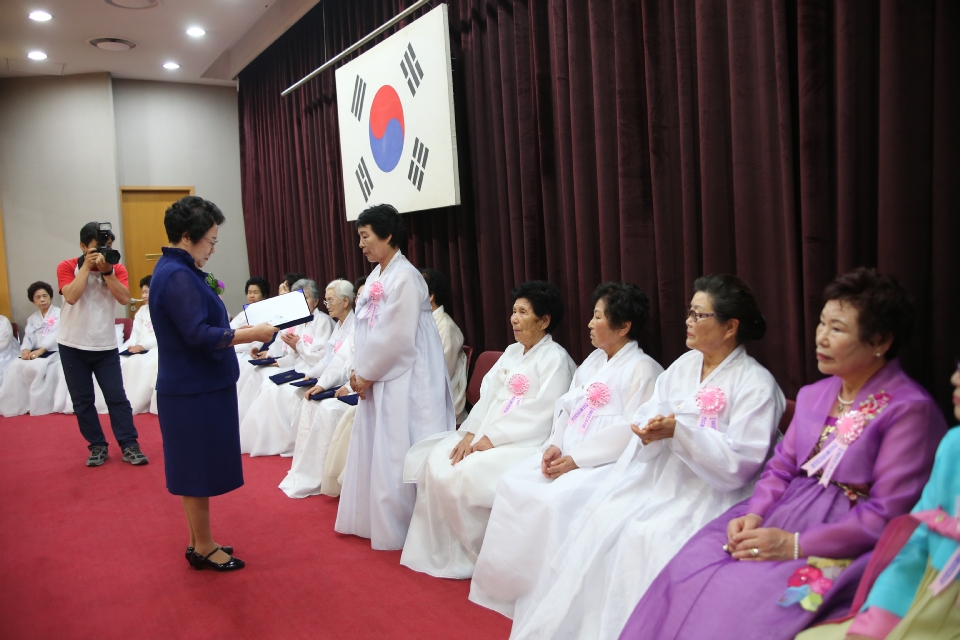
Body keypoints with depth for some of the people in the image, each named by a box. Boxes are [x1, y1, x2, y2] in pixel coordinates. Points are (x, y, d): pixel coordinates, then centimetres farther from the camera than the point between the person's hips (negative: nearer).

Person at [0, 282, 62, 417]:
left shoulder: (59, 313, 2)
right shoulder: (32, 318, 21)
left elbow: (54, 334, -12)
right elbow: (29, 336, 6)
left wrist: (40, 350, -25)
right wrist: (26, 349, -17)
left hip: (52, 352, -5)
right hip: (34, 352, 5)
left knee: (34, 367, -33)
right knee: (15, 366, -23)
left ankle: (37, 405, -27)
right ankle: (13, 404, -19)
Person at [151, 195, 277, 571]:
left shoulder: (177, 271, 12)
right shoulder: (178, 277, -20)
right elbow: (199, 335, -26)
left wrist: (240, 329, 13)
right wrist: (253, 334, -22)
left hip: (197, 388, 10)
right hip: (195, 391, -10)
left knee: (196, 469, 17)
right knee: (198, 470, 3)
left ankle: (200, 543, 29)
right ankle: (203, 548, 17)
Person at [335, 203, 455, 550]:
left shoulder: (405, 277, -16)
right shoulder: (376, 277, 11)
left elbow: (397, 338, -19)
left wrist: (367, 374, -11)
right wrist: (359, 371, 3)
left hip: (403, 379, -9)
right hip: (378, 378, 9)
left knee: (396, 453, -2)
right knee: (373, 448, 15)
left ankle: (397, 529, 11)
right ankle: (374, 519, 28)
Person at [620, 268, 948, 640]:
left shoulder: (910, 409, -10)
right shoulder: (813, 395, 12)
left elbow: (887, 514, -15)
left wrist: (795, 545, -19)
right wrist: (753, 516, -7)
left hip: (845, 544, -6)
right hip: (785, 513, 7)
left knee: (744, 595, -26)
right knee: (688, 572, -14)